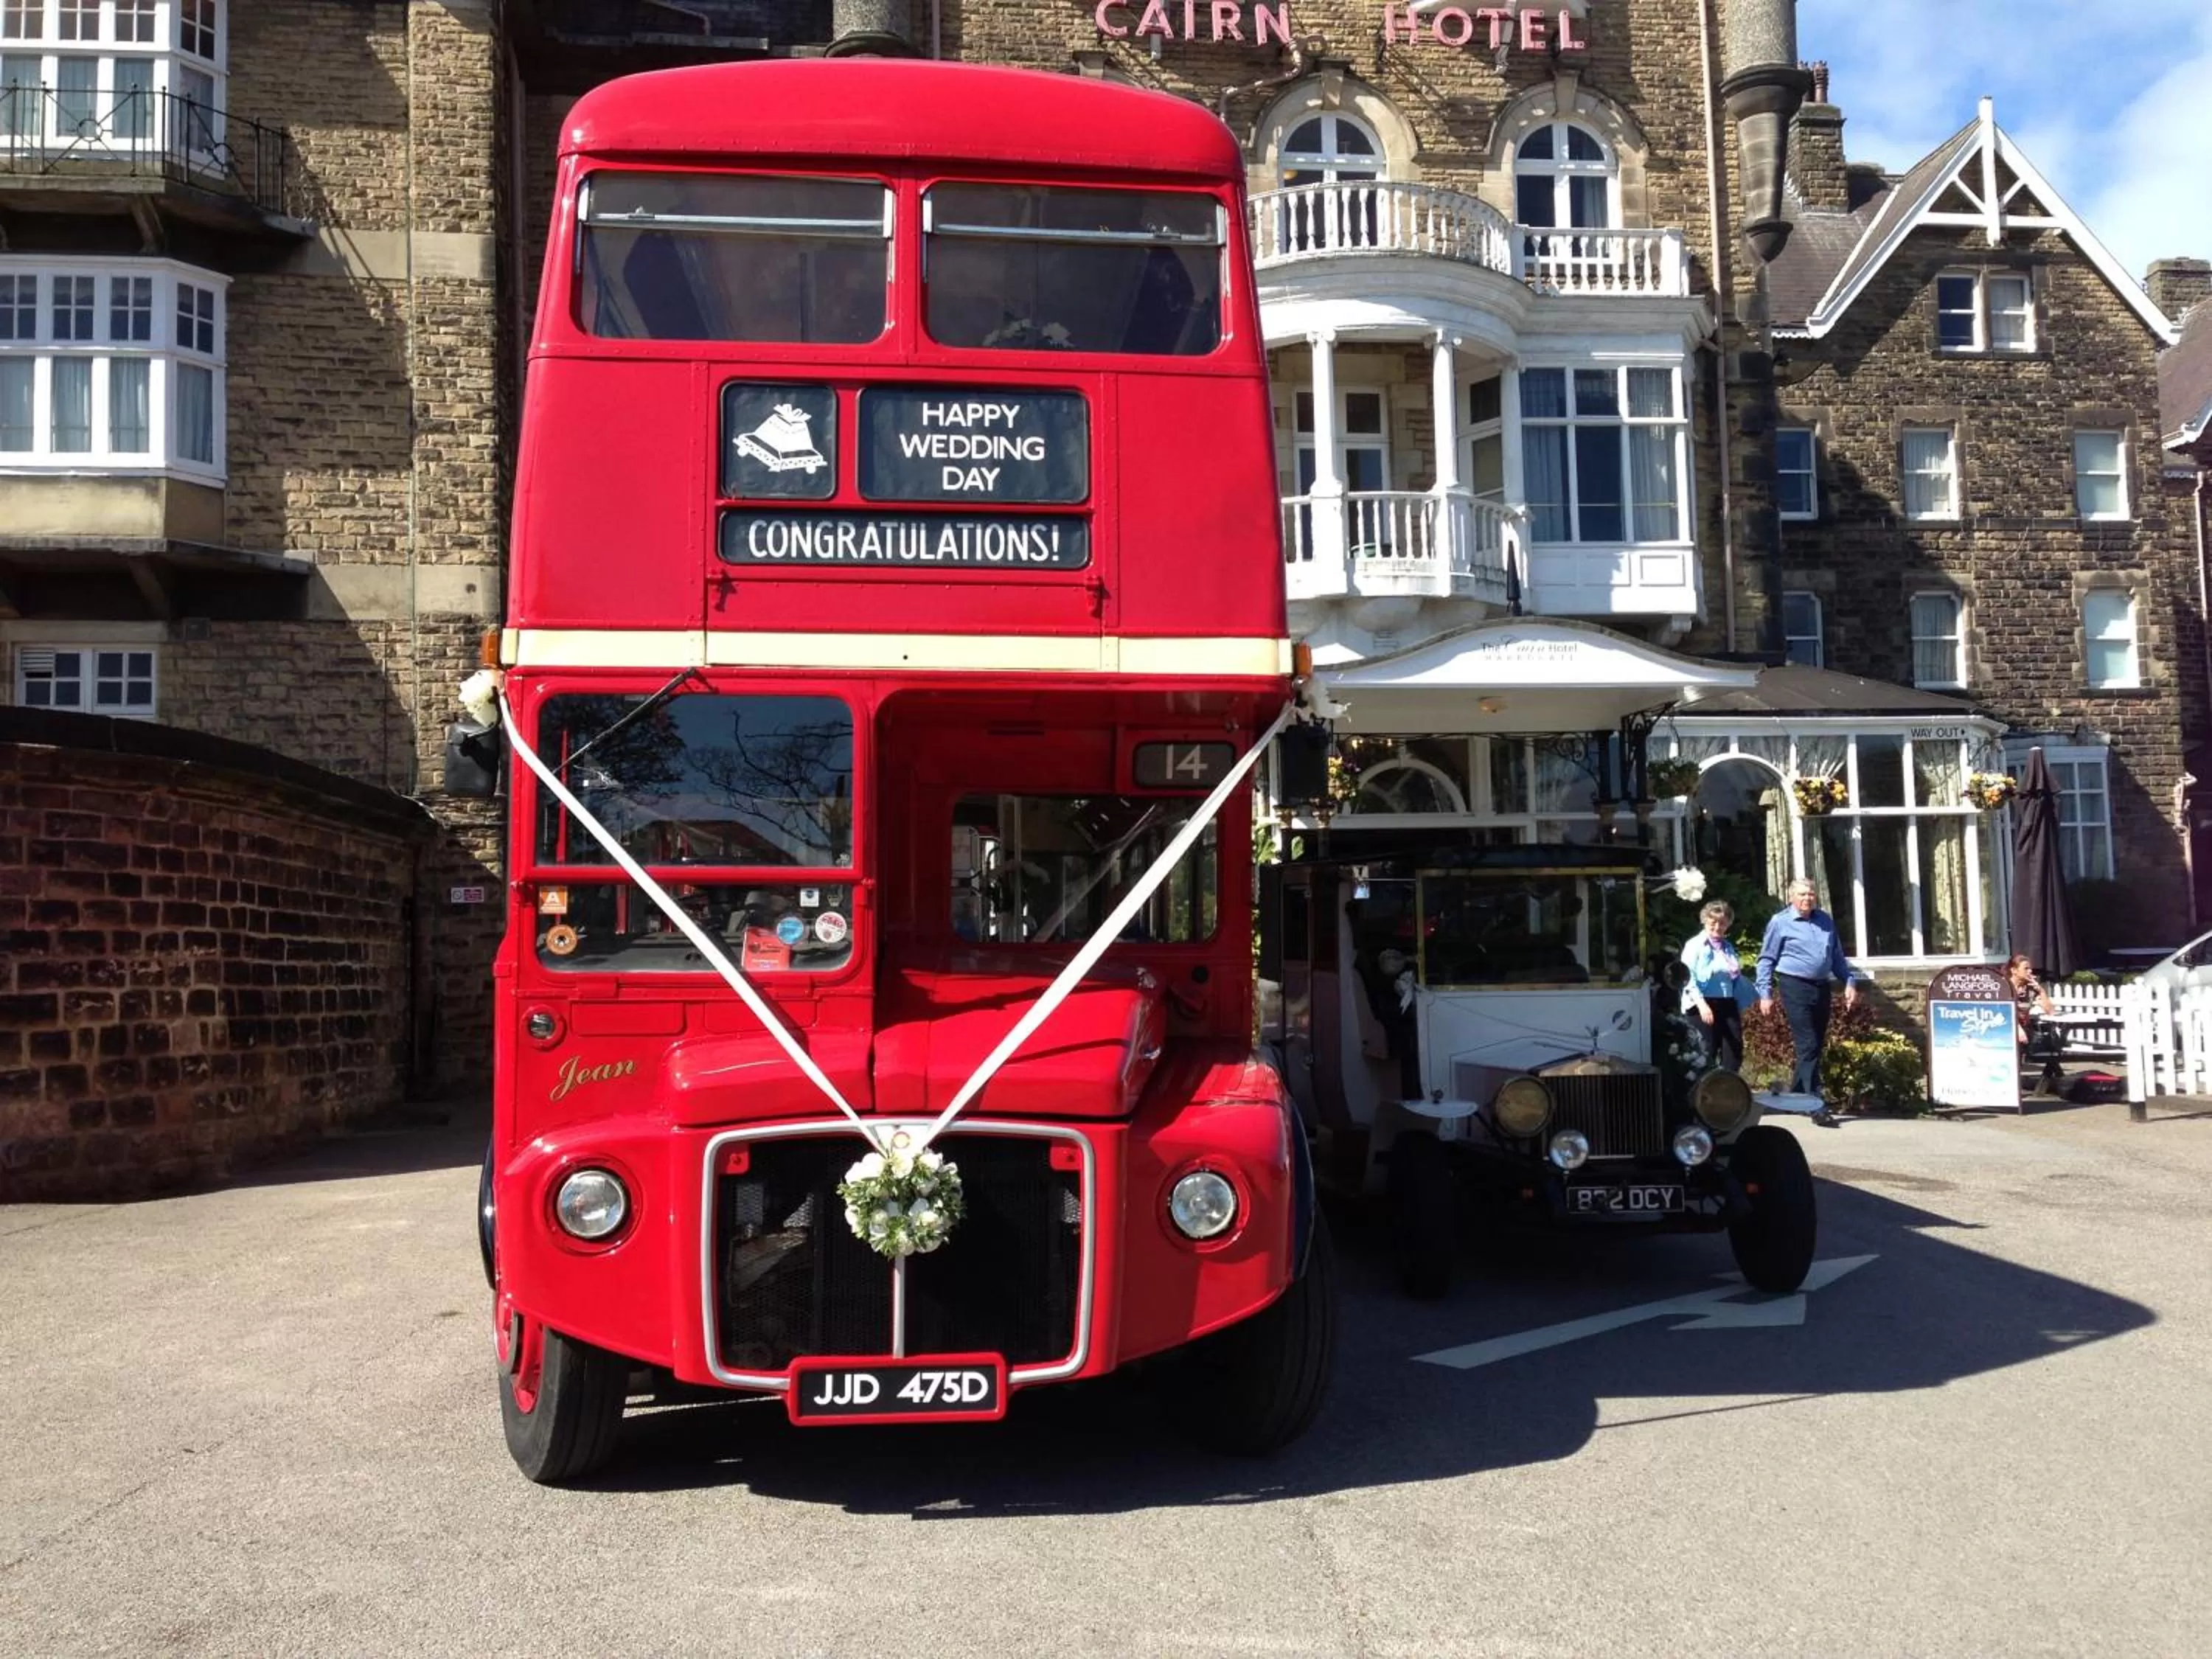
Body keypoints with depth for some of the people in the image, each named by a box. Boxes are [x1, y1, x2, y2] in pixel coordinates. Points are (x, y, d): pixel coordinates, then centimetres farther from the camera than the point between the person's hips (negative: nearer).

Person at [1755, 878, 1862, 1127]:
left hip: (1822, 988, 6)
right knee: (1808, 1047, -10)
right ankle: (1817, 1106, -11)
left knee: (1816, 1047, 11)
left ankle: (1795, 1095, 26)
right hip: (1795, 987, -6)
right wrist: (1765, 994, -7)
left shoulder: (1826, 921, 12)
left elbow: (1838, 956, 19)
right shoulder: (1780, 923, -3)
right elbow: (1767, 960, -2)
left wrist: (1849, 982, 9)